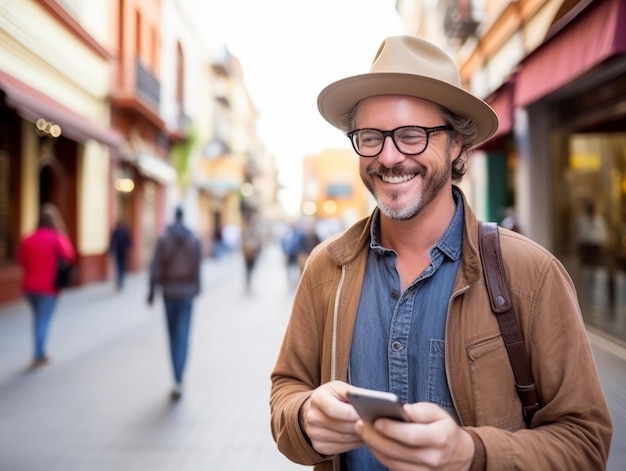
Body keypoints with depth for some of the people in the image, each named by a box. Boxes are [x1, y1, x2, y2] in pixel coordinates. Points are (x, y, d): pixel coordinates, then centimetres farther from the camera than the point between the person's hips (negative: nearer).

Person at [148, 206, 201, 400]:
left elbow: (156, 267, -8)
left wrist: (152, 292, -4)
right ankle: (178, 380, -12)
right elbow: (197, 267, -1)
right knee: (183, 336, -1)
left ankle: (178, 378, 24)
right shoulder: (194, 239, -3)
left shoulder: (163, 238, -5)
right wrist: (196, 288, 13)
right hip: (187, 291, 0)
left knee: (173, 334, 14)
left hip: (169, 291, 0)